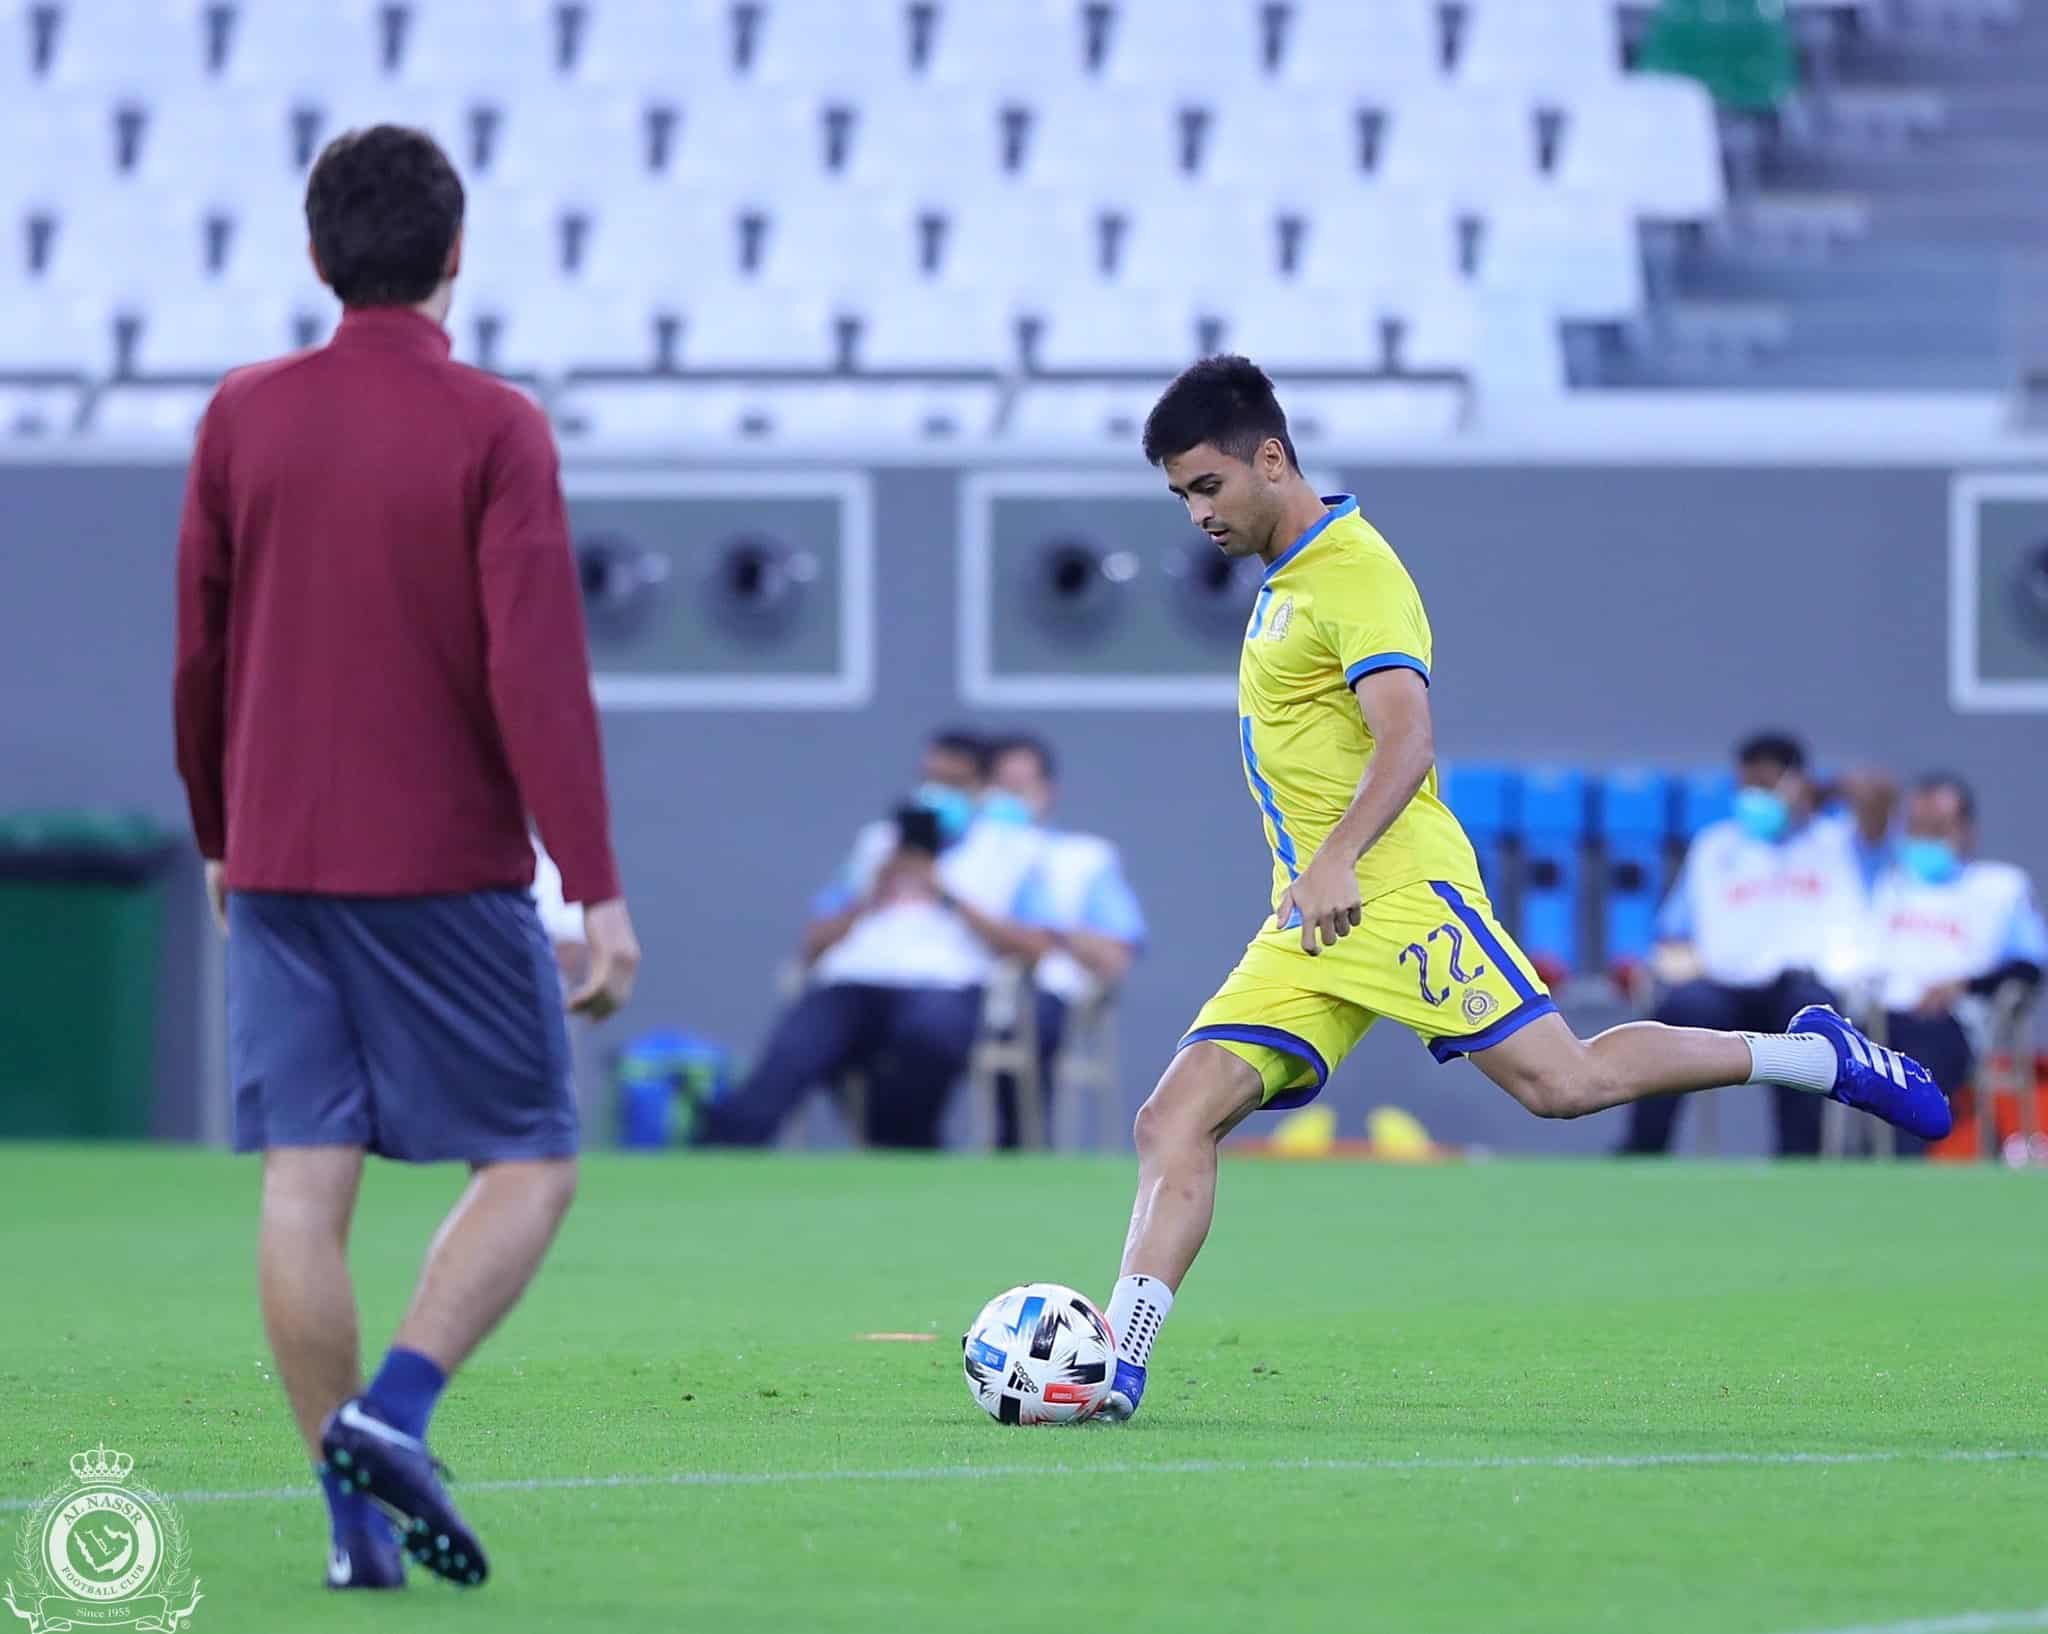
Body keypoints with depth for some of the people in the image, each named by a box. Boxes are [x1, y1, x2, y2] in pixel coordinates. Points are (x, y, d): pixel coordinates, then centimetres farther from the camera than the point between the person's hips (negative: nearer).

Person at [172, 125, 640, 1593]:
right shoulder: (493, 428, -9)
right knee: (529, 1164, 6)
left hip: (278, 863, 4)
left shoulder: (244, 417, 4)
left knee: (305, 1182, 3)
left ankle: (354, 1517, 0)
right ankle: (391, 1414, -14)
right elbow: (539, 670, -15)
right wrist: (598, 891, -14)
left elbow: (198, 653, 11)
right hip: (447, 866, -4)